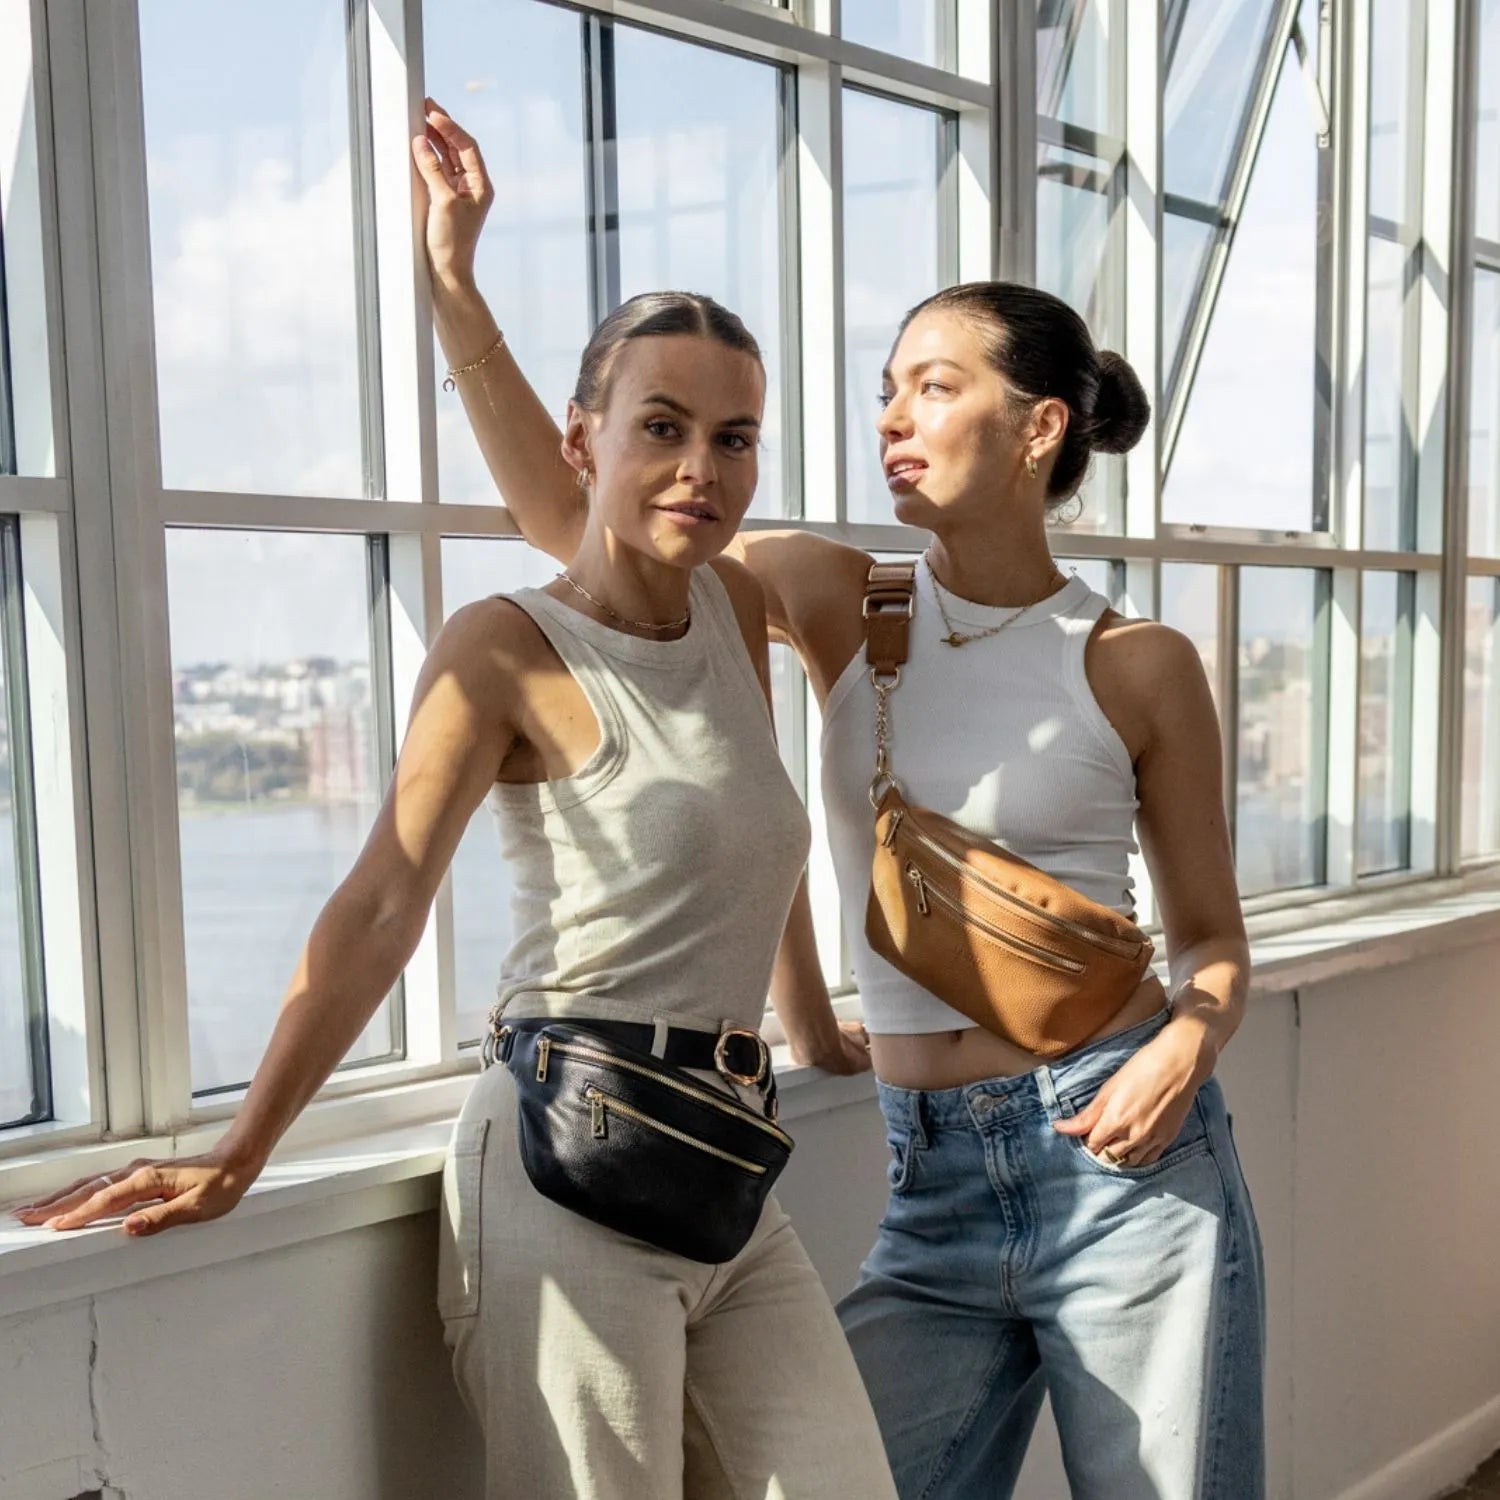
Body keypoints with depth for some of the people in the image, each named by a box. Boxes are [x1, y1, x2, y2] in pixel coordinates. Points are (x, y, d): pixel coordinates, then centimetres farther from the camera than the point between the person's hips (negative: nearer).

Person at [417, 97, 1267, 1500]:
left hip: (1123, 1162, -2)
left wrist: (1188, 1044, -15)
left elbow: (1212, 937, 6)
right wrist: (454, 270, -5)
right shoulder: (842, 605, 2)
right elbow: (564, 515, 0)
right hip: (931, 1187, 2)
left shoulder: (1137, 662, -3)